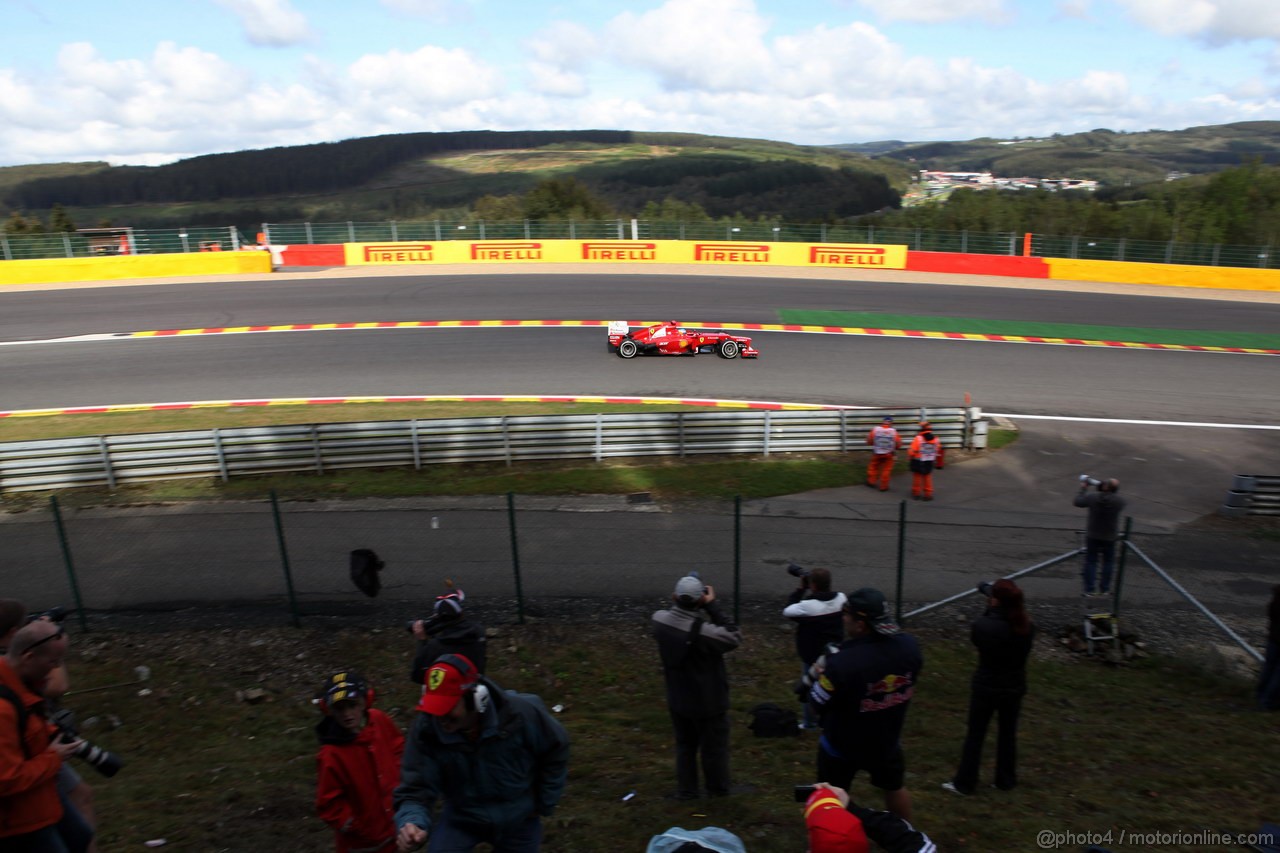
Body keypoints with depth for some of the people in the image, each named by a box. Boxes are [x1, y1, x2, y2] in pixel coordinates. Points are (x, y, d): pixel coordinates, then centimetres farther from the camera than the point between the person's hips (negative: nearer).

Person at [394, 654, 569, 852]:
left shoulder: (522, 715, -30)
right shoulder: (426, 730, -29)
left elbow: (555, 751, -11)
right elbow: (415, 790, -25)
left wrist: (544, 804, -2)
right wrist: (412, 822, -48)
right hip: (463, 816, 0)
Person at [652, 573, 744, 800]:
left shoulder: (660, 620, -16)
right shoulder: (704, 632, -34)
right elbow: (735, 637, -19)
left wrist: (675, 603, -6)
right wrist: (712, 607, -22)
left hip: (678, 700, 5)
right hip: (708, 702, -5)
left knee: (685, 745, 25)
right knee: (714, 746, 19)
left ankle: (686, 790, 34)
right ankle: (717, 788, 37)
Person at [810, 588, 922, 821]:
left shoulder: (842, 663, -36)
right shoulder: (909, 646, -20)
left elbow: (818, 705, -22)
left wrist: (820, 676, -4)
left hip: (842, 746, -5)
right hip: (886, 740, 5)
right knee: (894, 787, 30)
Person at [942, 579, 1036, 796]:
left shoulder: (984, 625, -27)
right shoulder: (1028, 627, -14)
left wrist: (991, 611, -4)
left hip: (986, 688, -3)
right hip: (1014, 688, 4)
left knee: (975, 736, 11)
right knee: (1008, 734, 21)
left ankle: (964, 784, 20)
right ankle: (1006, 780, 35)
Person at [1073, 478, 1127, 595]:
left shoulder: (1092, 497, -21)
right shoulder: (1119, 501, -18)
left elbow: (1077, 502, -4)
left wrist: (1083, 488, 9)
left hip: (1093, 535, 0)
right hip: (1110, 537, 0)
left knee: (1091, 561, 11)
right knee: (1108, 562, 17)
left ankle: (1090, 588, 12)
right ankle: (1105, 588, 23)